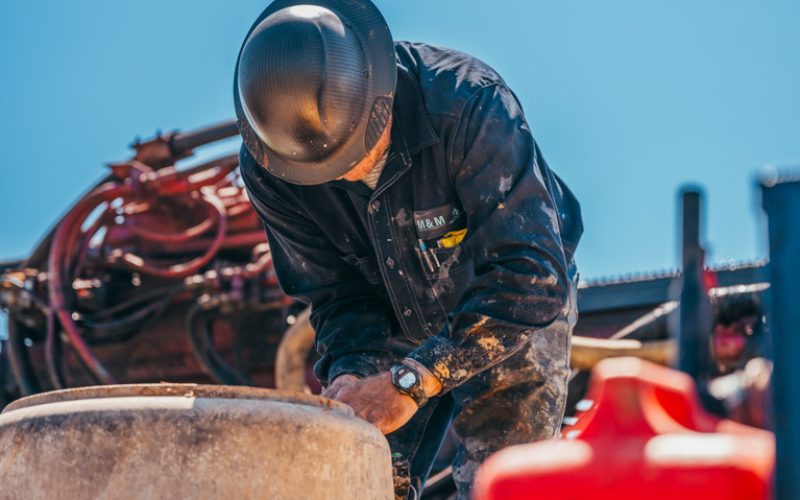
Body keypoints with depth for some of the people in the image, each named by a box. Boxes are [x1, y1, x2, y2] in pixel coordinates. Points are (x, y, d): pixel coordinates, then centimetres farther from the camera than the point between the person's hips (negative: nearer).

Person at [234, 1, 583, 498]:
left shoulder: (470, 104, -37)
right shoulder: (267, 168, -22)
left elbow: (529, 276, -40)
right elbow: (338, 295, -11)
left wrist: (411, 382, -46)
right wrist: (350, 373, -33)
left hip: (516, 313, -3)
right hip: (397, 326, 4)